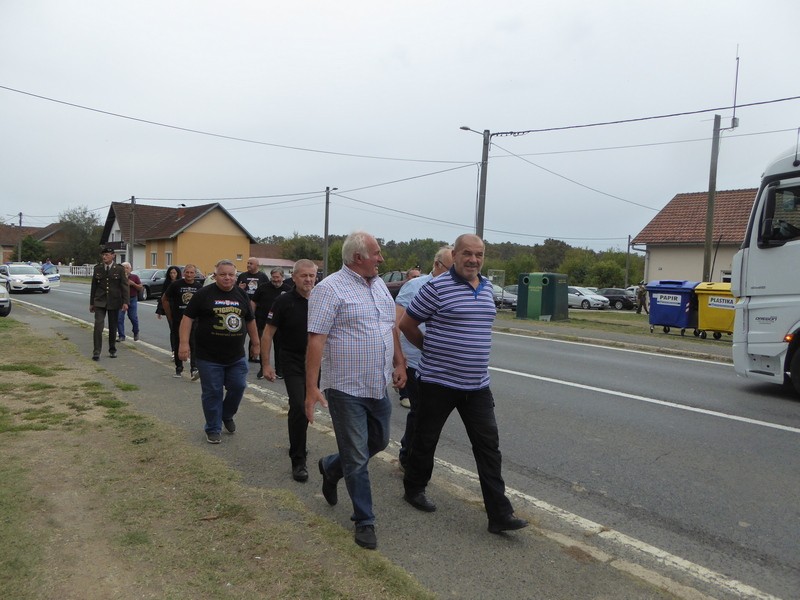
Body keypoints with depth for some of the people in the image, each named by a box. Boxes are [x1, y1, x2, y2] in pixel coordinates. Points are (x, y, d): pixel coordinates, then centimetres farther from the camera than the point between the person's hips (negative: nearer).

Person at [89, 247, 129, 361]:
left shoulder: (119, 269, -3)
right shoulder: (97, 269, 4)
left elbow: (125, 286, -5)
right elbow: (93, 286, 10)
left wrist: (125, 302, -13)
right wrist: (91, 303, 11)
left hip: (114, 302, -1)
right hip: (100, 301, 1)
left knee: (113, 327, 9)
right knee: (98, 325, -12)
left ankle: (112, 350, 24)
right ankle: (96, 351, -9)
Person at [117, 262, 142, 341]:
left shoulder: (135, 277, 3)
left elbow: (141, 288, 2)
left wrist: (133, 284, -13)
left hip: (132, 300, 0)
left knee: (133, 317, 2)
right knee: (119, 318, -4)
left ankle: (136, 333, 26)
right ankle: (121, 336, 3)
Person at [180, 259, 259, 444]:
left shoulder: (241, 295, 8)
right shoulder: (203, 294, -5)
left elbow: (250, 320, 18)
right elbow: (188, 317, -6)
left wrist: (255, 343, 19)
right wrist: (184, 343, -14)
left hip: (237, 356, 4)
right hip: (209, 357, -4)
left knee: (238, 387, 8)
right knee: (212, 393, 3)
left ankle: (227, 415, 35)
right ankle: (213, 429, 18)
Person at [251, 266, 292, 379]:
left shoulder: (288, 289, 0)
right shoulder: (263, 287, 0)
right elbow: (253, 302, 6)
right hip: (263, 322, 0)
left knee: (279, 348, 9)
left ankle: (279, 370, 20)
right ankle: (263, 368, 20)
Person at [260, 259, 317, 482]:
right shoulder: (284, 301, -11)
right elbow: (268, 333, -8)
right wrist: (266, 364, -11)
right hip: (292, 362, -4)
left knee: (307, 407, 16)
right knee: (298, 407, -13)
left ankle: (297, 443, 39)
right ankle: (298, 460, -4)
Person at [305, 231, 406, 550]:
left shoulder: (379, 285, 11)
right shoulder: (330, 289, -14)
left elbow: (391, 327, 21)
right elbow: (316, 340, -18)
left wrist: (399, 363, 16)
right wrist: (312, 388, -21)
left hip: (379, 387, 8)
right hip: (347, 389, -7)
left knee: (379, 442, 20)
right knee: (357, 460, 3)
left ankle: (331, 467, 44)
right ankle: (364, 522, 20)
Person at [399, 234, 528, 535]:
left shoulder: (487, 287, 8)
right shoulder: (437, 288, -13)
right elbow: (406, 324, -5)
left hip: (477, 385, 5)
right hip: (438, 382, -5)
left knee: (488, 445, 2)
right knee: (425, 440, 11)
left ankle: (499, 513, 7)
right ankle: (414, 490, 35)